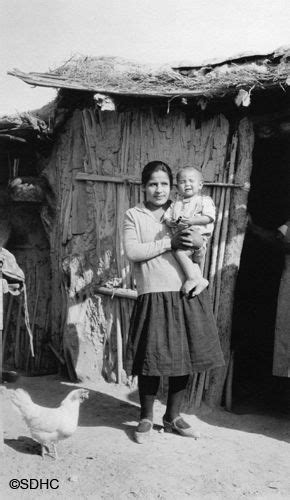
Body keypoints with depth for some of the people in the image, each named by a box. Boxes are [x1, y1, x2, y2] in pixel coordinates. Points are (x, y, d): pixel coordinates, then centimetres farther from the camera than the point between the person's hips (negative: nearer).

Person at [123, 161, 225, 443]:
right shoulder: (133, 215, 4)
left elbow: (203, 244, 10)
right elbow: (132, 252, -9)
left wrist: (197, 241, -14)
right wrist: (169, 243, -13)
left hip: (188, 295, 3)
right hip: (153, 296, -3)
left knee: (184, 358, 9)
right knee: (152, 359, 2)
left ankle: (172, 417, 28)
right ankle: (146, 418, 23)